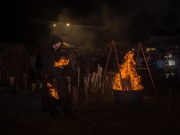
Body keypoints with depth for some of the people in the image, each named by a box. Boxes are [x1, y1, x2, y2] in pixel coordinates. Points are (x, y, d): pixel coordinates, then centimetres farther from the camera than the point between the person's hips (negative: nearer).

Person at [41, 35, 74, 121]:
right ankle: (55, 114, 13)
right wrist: (52, 77, -18)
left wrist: (65, 73, 2)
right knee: (53, 96, 2)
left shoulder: (58, 52, 12)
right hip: (51, 77, -6)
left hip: (60, 77, 6)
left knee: (64, 95, 6)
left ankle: (68, 112, 13)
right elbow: (46, 66, -12)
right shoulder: (48, 53, -7)